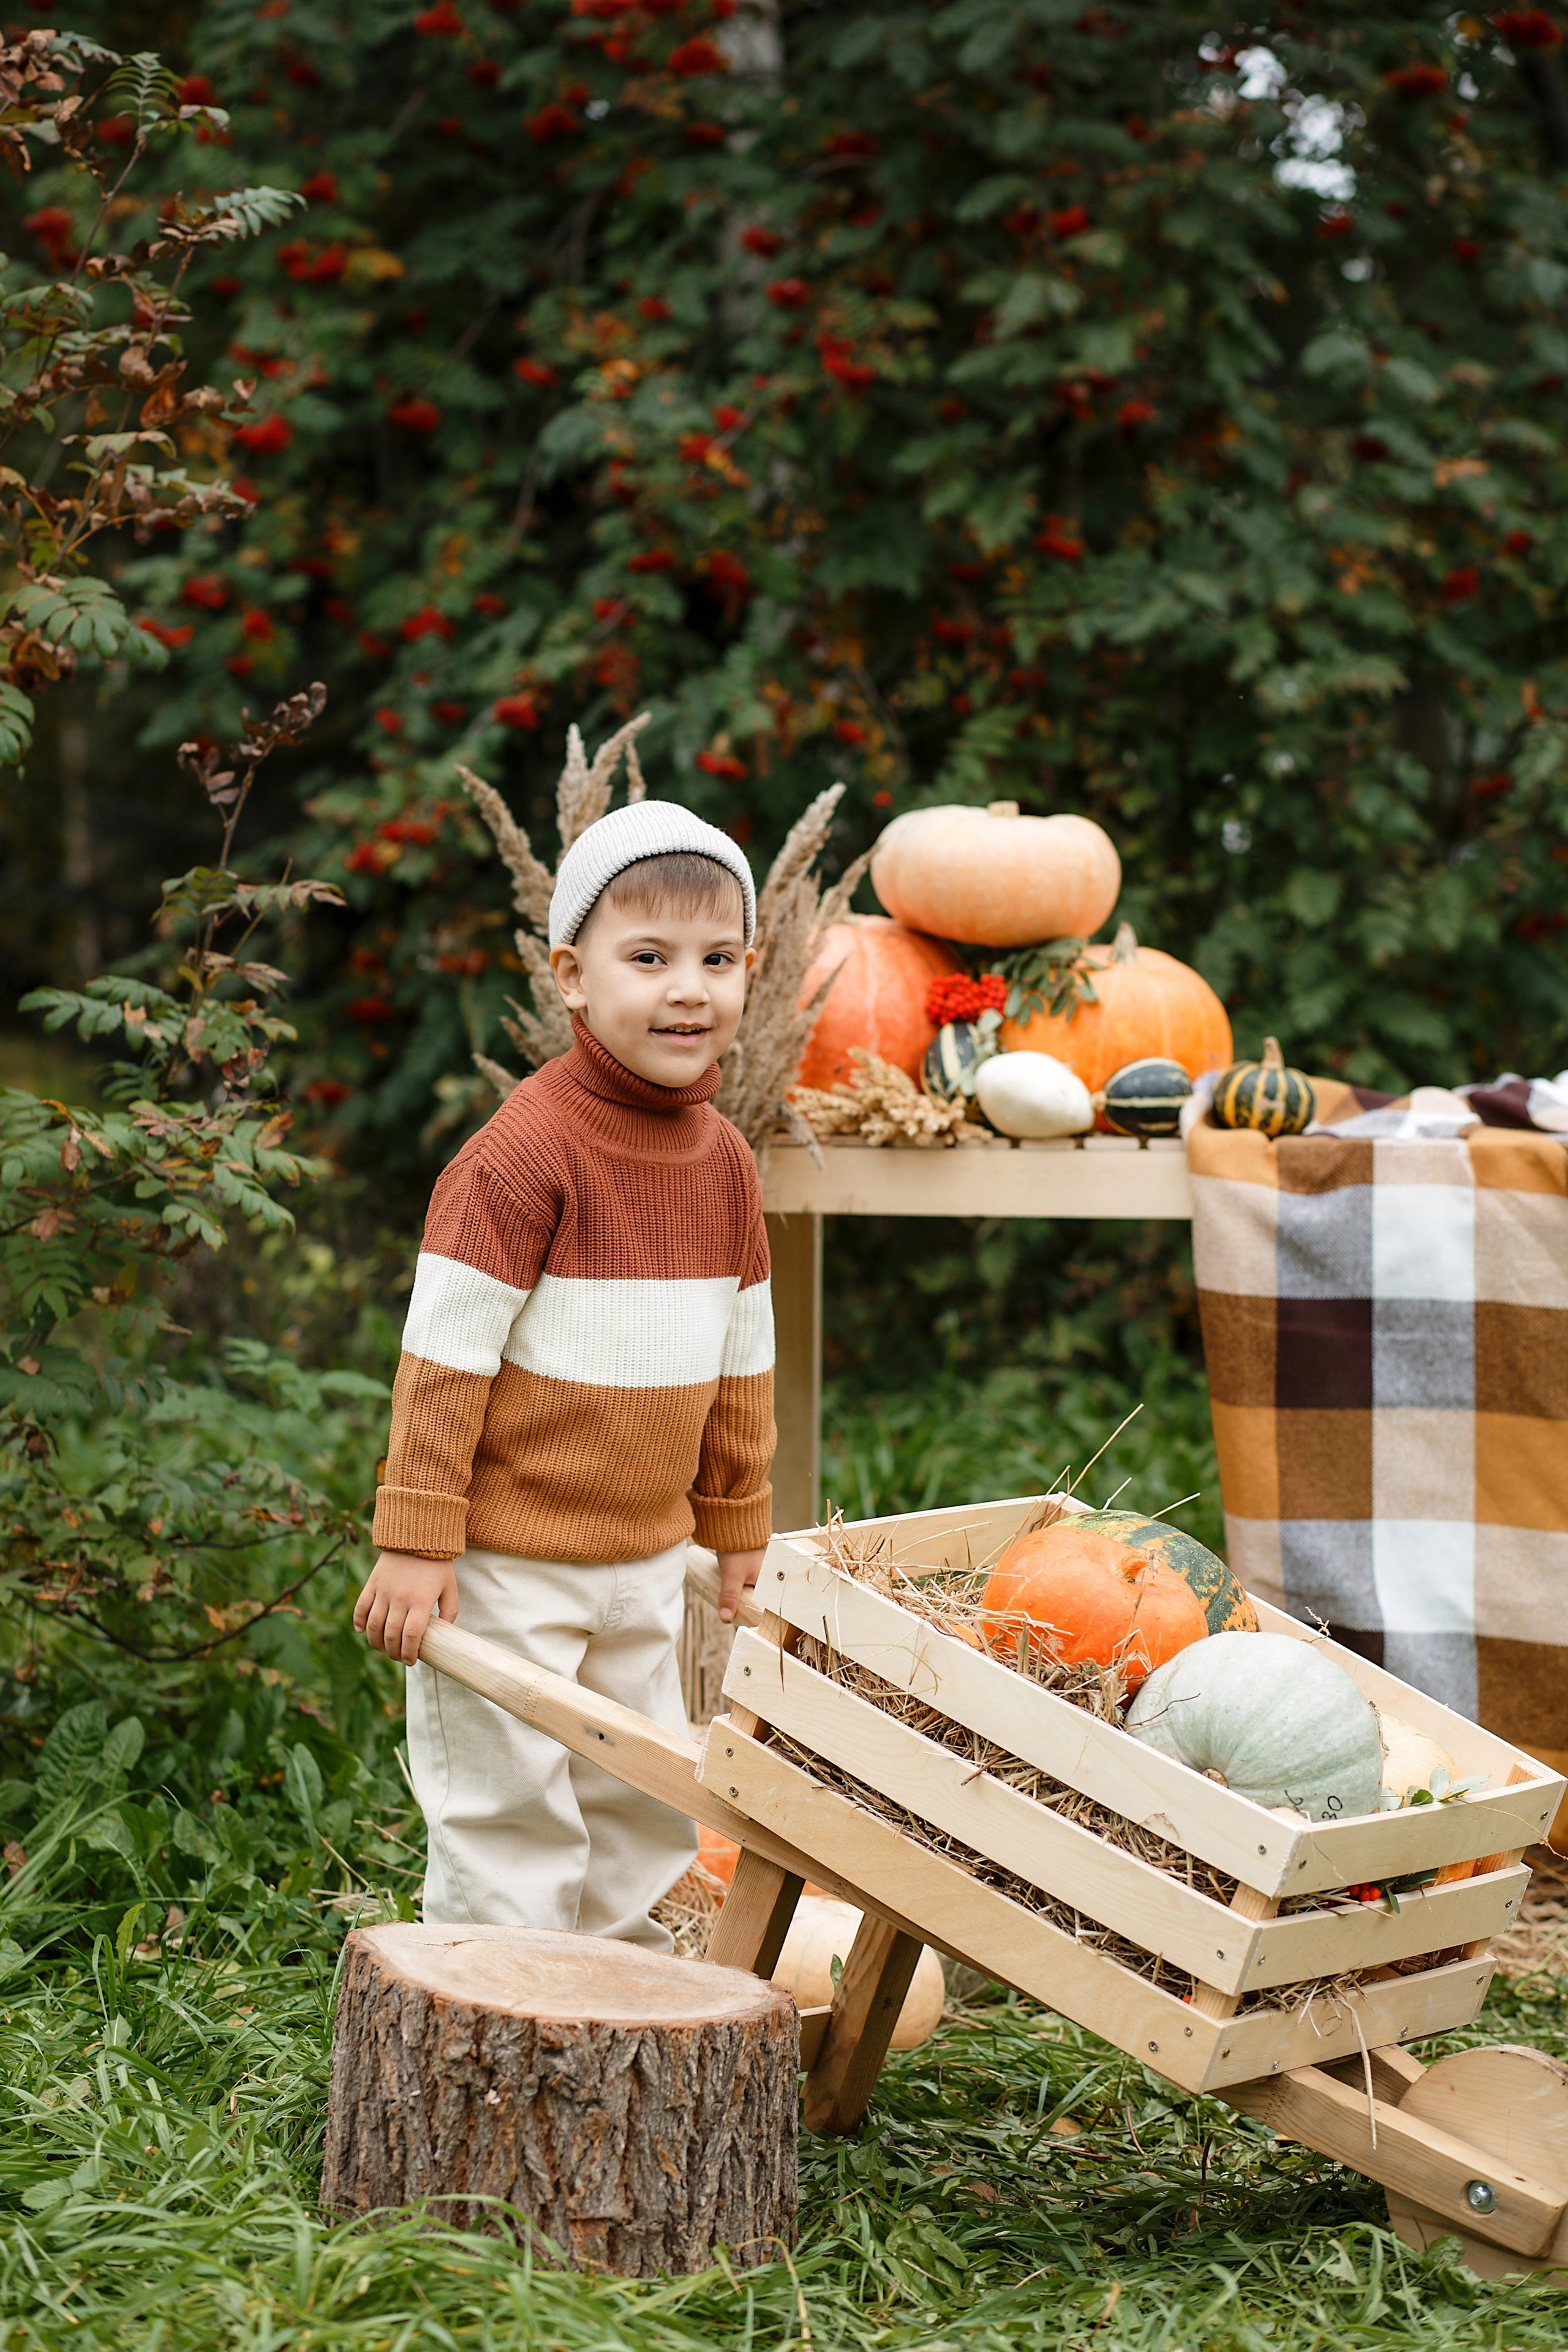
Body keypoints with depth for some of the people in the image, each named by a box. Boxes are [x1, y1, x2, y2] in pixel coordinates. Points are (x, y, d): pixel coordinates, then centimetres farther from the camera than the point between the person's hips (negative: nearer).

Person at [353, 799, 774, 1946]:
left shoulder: (724, 1160, 4)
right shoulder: (526, 1150, -19)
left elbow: (742, 1357, 13)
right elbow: (444, 1348, -17)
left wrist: (738, 1527, 17)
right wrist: (417, 1543, -17)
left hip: (647, 1557, 7)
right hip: (508, 1560, -7)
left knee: (649, 1809, 16)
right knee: (509, 1813, 0)